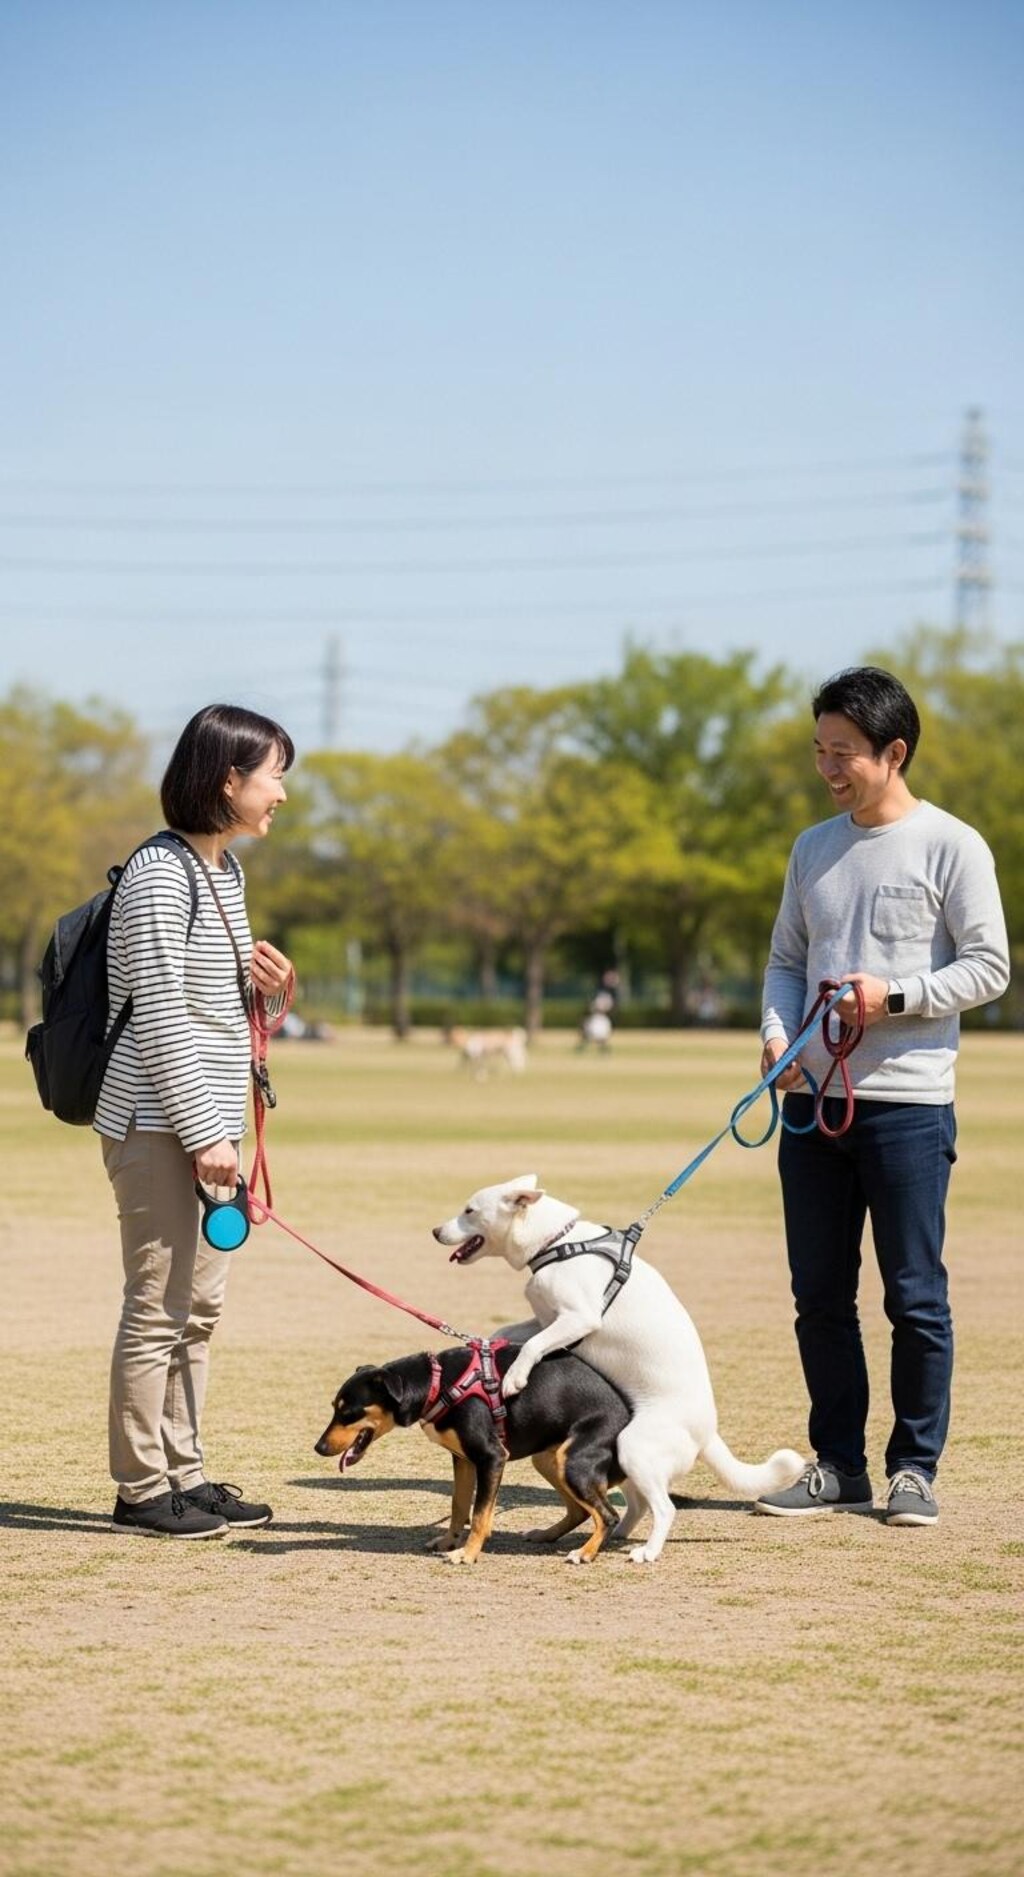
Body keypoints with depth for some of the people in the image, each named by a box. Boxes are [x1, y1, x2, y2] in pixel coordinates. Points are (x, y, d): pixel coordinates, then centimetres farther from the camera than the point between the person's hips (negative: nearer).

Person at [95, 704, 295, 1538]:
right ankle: (141, 1488, 3)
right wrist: (204, 1133, -19)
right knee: (159, 1305, -4)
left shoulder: (224, 869, 14)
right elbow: (157, 1017, -18)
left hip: (208, 1117, 9)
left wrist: (249, 974, 4)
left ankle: (184, 1473, 19)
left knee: (200, 1304, 12)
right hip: (159, 1125, -9)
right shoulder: (160, 875, -15)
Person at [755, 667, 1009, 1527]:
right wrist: (777, 1035, 0)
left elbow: (989, 966, -6)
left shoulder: (951, 846, -4)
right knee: (820, 1295, 8)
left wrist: (894, 997, -16)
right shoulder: (814, 848, 13)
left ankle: (915, 1467, 9)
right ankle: (839, 1465, 17)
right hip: (814, 1100, 6)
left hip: (908, 1102, -6)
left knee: (915, 1297, -1)